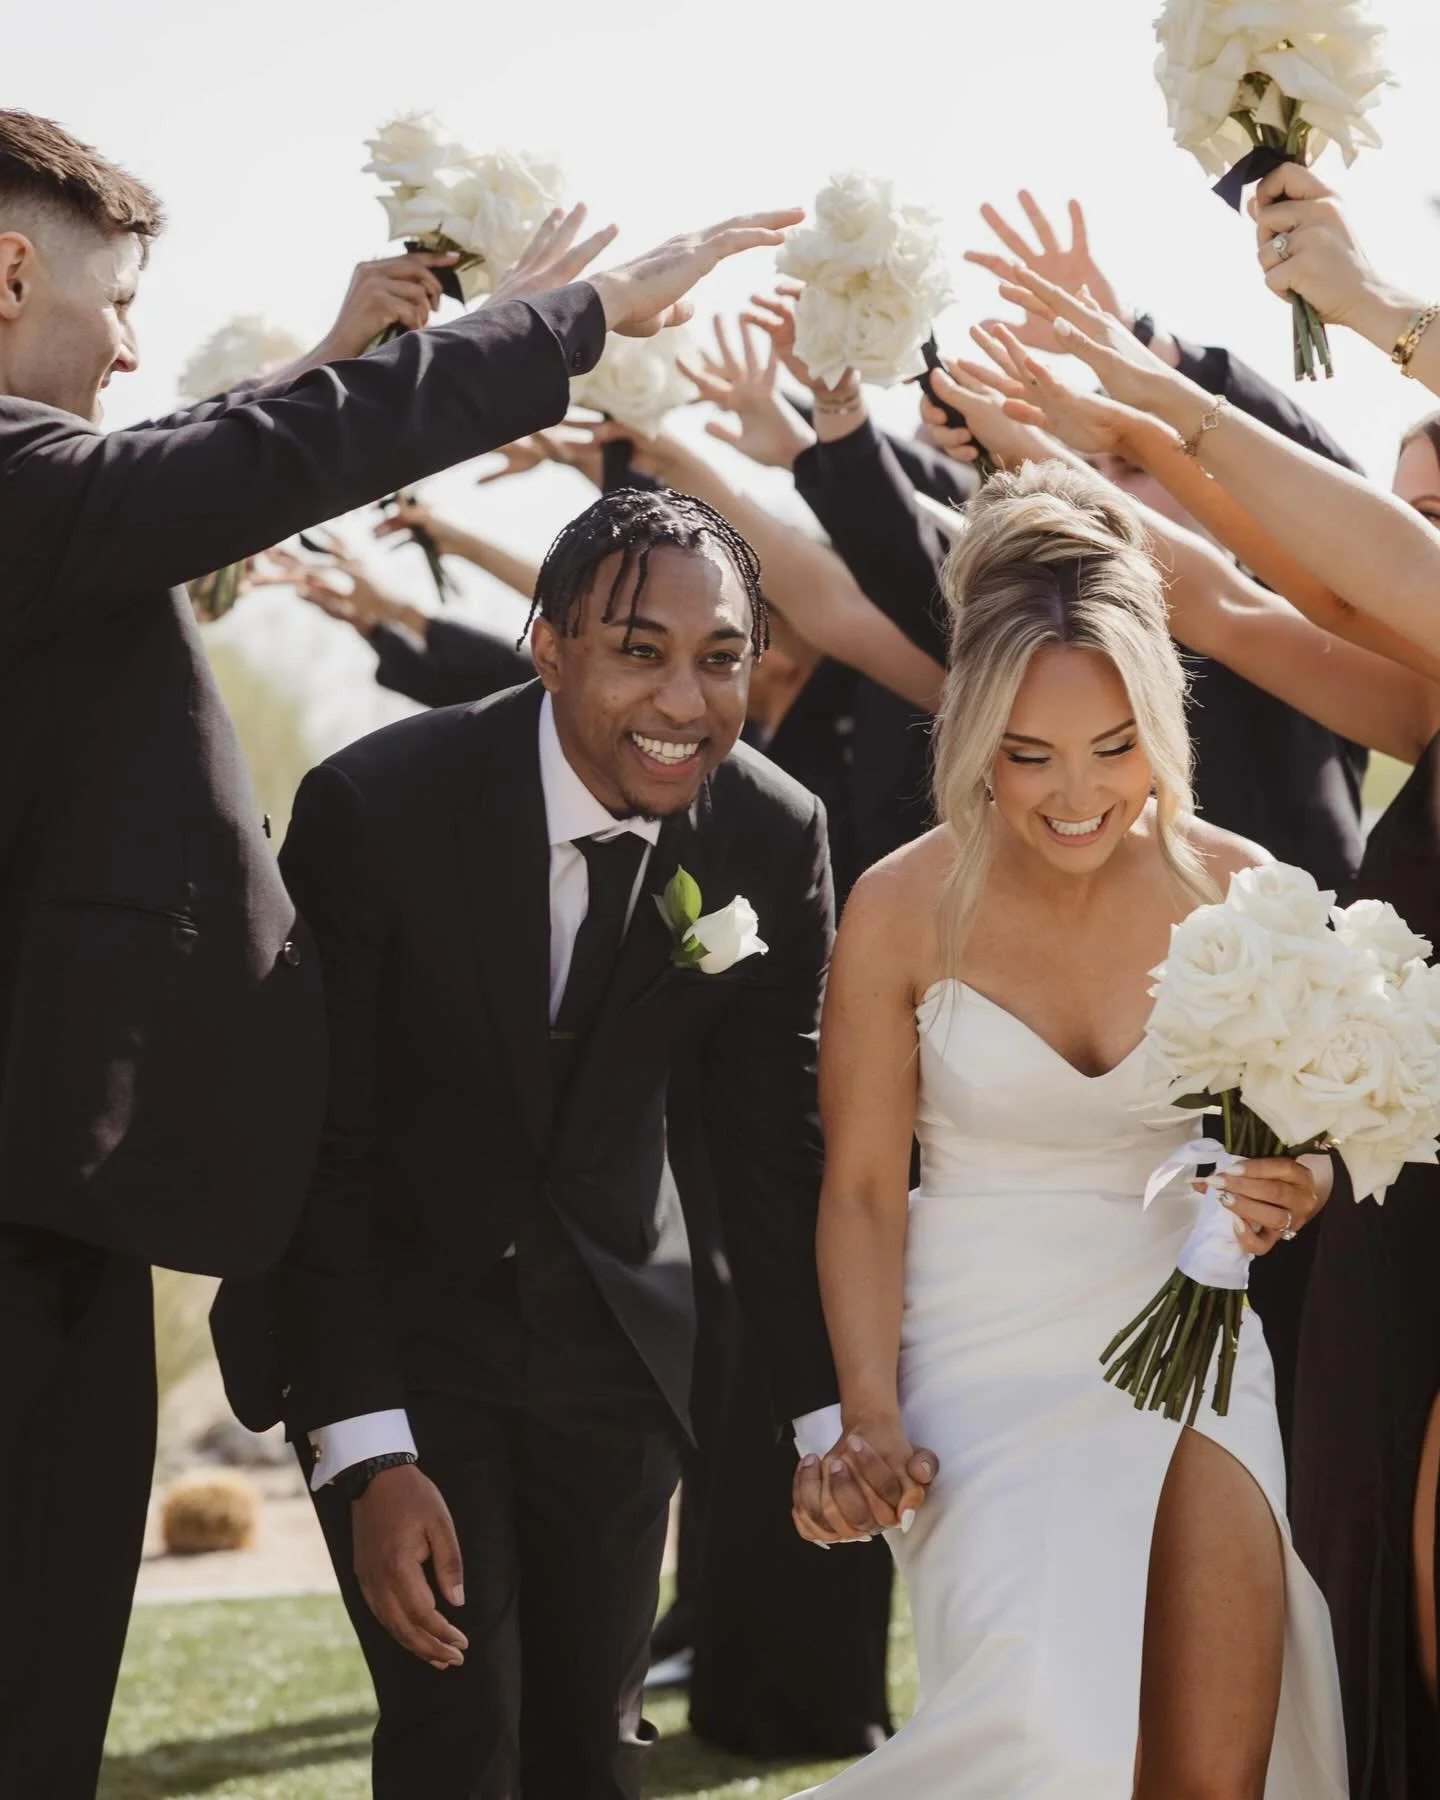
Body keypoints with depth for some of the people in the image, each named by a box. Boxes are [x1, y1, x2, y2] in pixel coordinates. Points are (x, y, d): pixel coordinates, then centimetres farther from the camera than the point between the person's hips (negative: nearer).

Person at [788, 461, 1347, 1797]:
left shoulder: (1237, 892, -2)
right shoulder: (904, 910, -7)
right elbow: (861, 1188, 0)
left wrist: (1290, 1192, -13)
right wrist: (870, 1417, -11)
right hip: (983, 1362, -2)